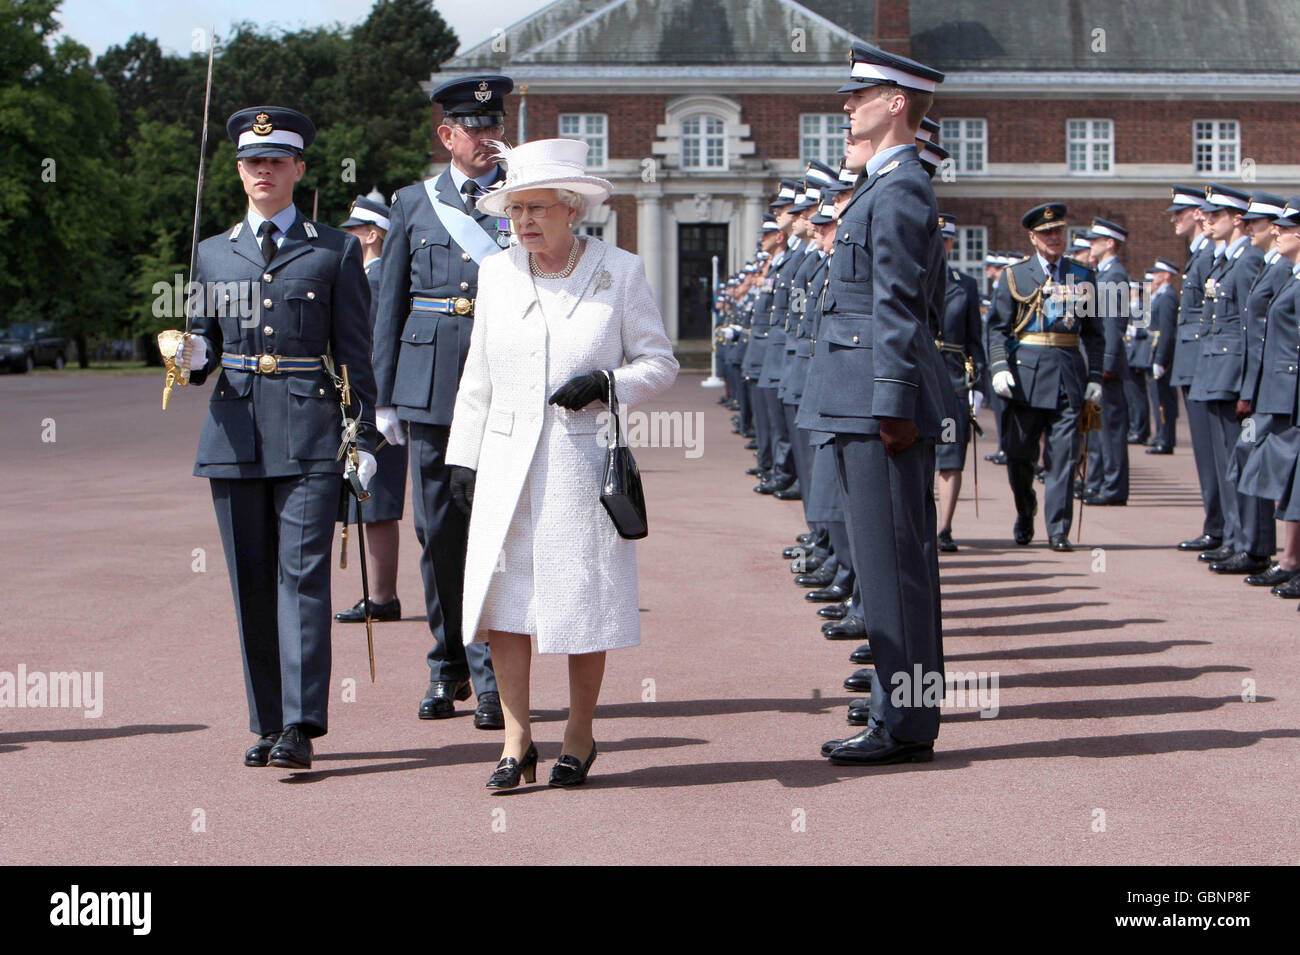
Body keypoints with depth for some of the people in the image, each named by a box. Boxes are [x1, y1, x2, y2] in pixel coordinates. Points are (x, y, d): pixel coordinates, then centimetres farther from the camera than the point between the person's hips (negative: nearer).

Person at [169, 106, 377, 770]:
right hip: (235, 433, 3)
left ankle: (300, 727, -14)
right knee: (251, 583, 5)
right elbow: (204, 349, 18)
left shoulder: (336, 250, 6)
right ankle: (267, 723, 14)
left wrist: (366, 439, 0)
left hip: (309, 433, -3)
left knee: (302, 573, -11)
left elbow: (356, 353, 6)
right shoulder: (213, 254, 14)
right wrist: (194, 359, -6)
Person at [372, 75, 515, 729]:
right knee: (438, 532, 6)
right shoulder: (414, 203, 11)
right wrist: (384, 398, 7)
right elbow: (390, 305, 11)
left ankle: (492, 676, 0)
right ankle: (447, 669, 18)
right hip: (431, 385, 2)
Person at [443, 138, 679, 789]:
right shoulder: (497, 274, 10)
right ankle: (517, 739, 4)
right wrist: (463, 459, 11)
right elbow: (477, 377, 15)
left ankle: (580, 735, 17)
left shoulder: (620, 272, 0)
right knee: (501, 592, -4)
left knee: (584, 598, 2)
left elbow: (660, 363, 4)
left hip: (585, 461, -3)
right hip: (507, 461, 3)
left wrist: (606, 383, -15)